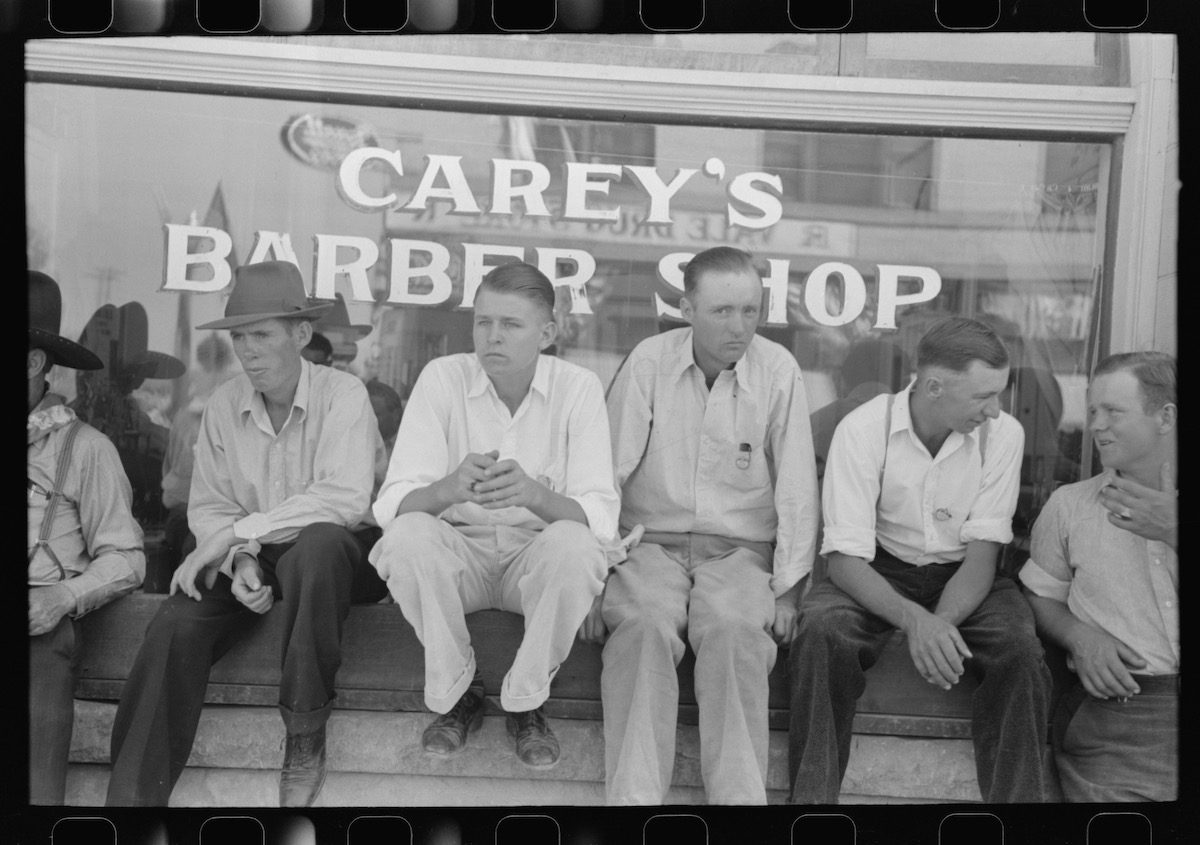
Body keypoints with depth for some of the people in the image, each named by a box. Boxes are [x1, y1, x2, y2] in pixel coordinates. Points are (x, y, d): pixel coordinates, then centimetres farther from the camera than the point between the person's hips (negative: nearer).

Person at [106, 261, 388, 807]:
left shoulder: (342, 394, -13)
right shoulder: (223, 405, 2)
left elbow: (347, 497, -27)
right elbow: (208, 506, 3)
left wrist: (233, 532, -26)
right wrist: (239, 559, -19)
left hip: (334, 551, -4)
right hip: (250, 558, 4)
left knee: (317, 543, -38)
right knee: (176, 624, -21)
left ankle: (305, 737, -22)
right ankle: (135, 793, -7)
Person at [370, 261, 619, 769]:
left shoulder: (579, 388, -10)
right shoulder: (443, 377, -9)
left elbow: (600, 517, -18)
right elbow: (392, 503, -16)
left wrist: (534, 494, -40)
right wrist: (451, 487, -39)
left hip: (539, 553, 0)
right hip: (458, 549, 1)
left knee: (574, 544, -32)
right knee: (407, 536, -29)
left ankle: (525, 702, -7)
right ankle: (456, 690, -5)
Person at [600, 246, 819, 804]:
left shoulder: (778, 370, -2)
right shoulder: (649, 361, -2)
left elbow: (796, 489, -2)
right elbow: (608, 469, -4)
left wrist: (787, 590, -5)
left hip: (740, 548, 0)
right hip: (652, 540, 0)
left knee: (734, 629, -29)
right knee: (644, 624, -28)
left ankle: (739, 794, -21)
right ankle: (634, 795, -23)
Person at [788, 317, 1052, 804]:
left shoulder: (1003, 434, -10)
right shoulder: (863, 429, -17)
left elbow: (983, 554, -10)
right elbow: (845, 557, -19)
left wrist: (941, 623, -29)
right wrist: (914, 619, -36)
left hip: (963, 578, 2)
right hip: (877, 572, -2)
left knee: (1021, 649, -28)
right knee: (822, 631, -31)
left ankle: (1016, 798, -9)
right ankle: (812, 795, -17)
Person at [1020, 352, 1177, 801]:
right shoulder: (1068, 504, 11)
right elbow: (1040, 597, 14)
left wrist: (1173, 532, -9)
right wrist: (1080, 637, -4)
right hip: (1117, 700, 0)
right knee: (1111, 785, -25)